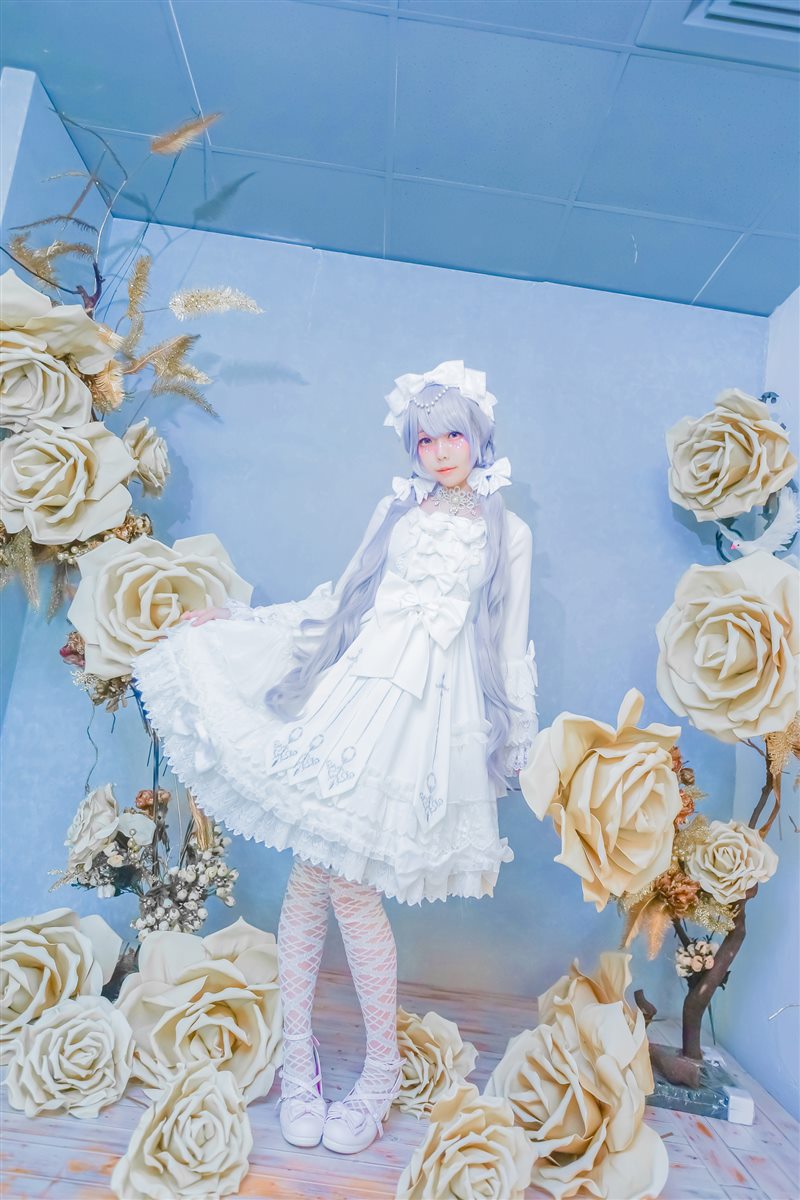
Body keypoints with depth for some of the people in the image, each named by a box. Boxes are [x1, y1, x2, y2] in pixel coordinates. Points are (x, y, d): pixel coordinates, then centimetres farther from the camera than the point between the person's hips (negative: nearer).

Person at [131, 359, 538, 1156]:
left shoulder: (507, 534, 11)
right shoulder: (397, 511, 15)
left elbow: (510, 647, 13)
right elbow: (338, 604, 17)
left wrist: (517, 738, 11)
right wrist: (235, 620, 16)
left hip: (434, 709, -2)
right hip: (359, 686, 3)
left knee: (349, 879, -8)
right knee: (312, 869, -2)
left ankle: (382, 1071, 12)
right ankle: (297, 1054, 16)